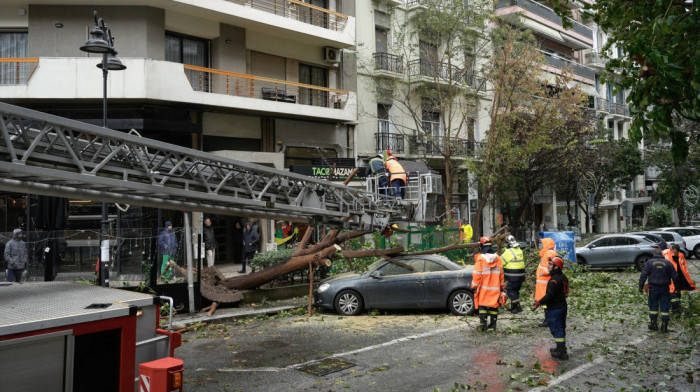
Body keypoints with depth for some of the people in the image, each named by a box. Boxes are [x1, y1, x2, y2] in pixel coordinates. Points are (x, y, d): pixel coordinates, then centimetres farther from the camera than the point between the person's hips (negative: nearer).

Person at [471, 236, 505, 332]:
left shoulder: (480, 258, -11)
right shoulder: (498, 258, 5)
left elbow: (477, 274, -10)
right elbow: (501, 274, 12)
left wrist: (474, 286, 0)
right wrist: (501, 287, 20)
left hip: (483, 288, -4)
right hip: (495, 288, 4)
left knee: (482, 305, 3)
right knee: (494, 306, 9)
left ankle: (483, 325, 1)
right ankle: (493, 324, 12)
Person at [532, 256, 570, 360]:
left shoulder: (554, 280, -23)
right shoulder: (563, 277, 8)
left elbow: (549, 295, -27)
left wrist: (539, 303, -20)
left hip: (554, 308, -10)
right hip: (563, 306, 10)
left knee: (556, 329, -2)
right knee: (561, 328, 19)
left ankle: (561, 352, 1)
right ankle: (561, 348, 31)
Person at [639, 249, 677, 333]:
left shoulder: (649, 262, -2)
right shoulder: (668, 263, 2)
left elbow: (643, 275, -7)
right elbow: (674, 276, 6)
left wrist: (641, 286, 0)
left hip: (653, 287, -1)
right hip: (665, 288, 1)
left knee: (653, 306, 8)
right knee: (665, 307, 6)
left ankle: (653, 324, 12)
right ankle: (664, 326, 6)